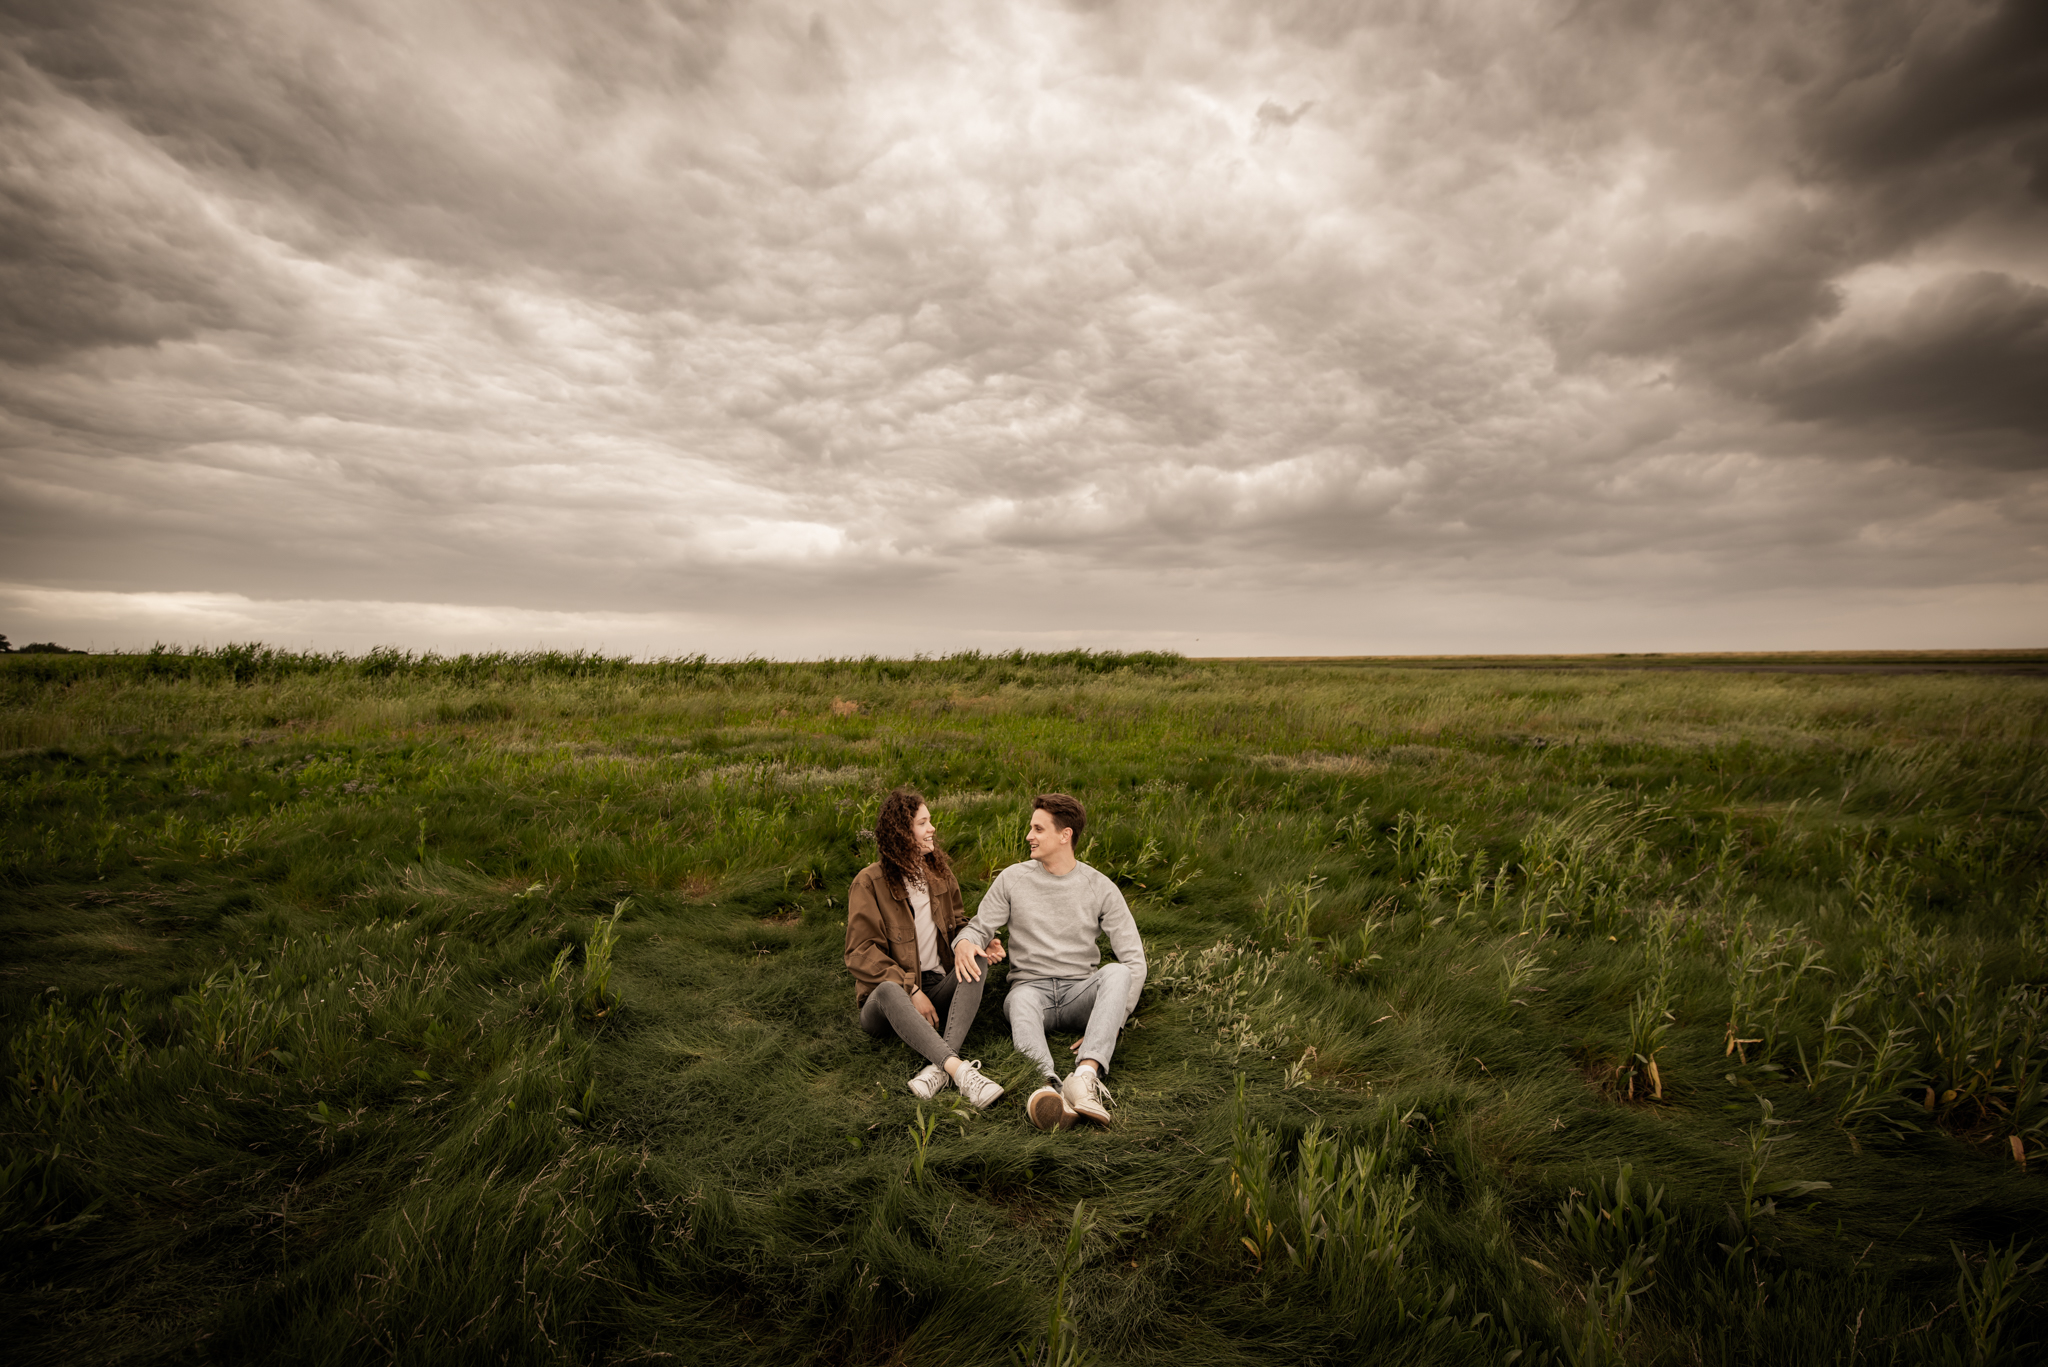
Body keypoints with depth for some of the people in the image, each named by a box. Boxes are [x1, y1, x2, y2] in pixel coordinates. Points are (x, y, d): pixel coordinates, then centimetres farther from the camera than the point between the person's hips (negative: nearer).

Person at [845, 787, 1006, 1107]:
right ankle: (959, 1069, -50)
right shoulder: (869, 882, -7)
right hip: (885, 998, -5)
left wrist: (978, 942, -4)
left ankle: (939, 1067, -39)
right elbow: (860, 953, -10)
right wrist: (911, 990, -19)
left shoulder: (939, 873, 11)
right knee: (889, 990, -39)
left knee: (975, 961, -24)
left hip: (936, 987, 5)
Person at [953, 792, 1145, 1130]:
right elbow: (980, 927, 10)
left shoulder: (1099, 887, 1)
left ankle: (1086, 1075, -49)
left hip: (1081, 992, 0)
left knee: (1117, 973, -33)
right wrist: (964, 942, -17)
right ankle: (1050, 1085, -61)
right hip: (1032, 986, 0)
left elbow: (1134, 960, -1)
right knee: (1021, 1000, -37)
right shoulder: (1013, 879, 5)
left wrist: (1111, 1021, -13)